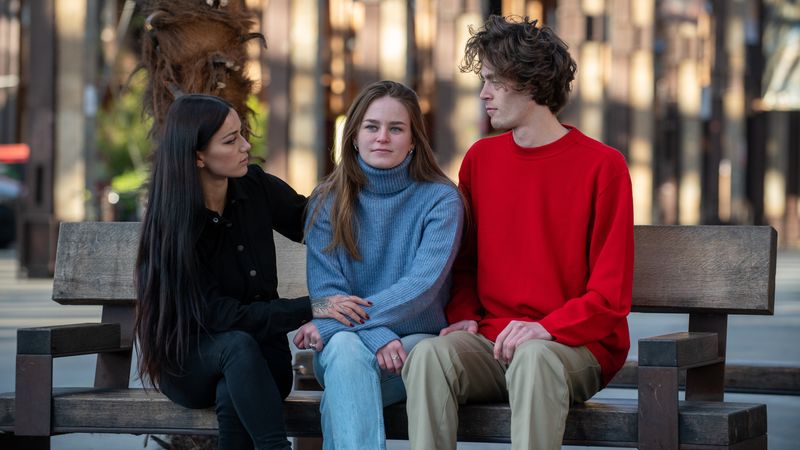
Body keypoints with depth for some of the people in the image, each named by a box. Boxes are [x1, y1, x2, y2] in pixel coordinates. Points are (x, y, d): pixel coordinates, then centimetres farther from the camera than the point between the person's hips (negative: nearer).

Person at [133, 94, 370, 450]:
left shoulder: (255, 188, -4)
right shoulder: (172, 225, -16)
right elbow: (218, 316, -19)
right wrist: (310, 309, -26)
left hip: (261, 359, 3)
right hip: (188, 365, -2)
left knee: (233, 396, -33)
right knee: (238, 346, -36)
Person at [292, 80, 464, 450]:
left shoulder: (440, 199, -1)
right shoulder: (328, 202, 6)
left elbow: (423, 284, -14)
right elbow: (325, 289, -2)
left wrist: (335, 321, -22)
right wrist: (377, 335, -22)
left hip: (416, 340, -1)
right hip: (344, 348, 1)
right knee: (345, 346, -35)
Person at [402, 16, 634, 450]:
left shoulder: (602, 165, -2)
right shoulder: (480, 158, 13)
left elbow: (610, 294, -5)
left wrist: (548, 328, -19)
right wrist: (464, 315, 0)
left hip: (577, 346, -4)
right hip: (490, 339, 4)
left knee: (533, 358, -38)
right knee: (428, 355, -28)